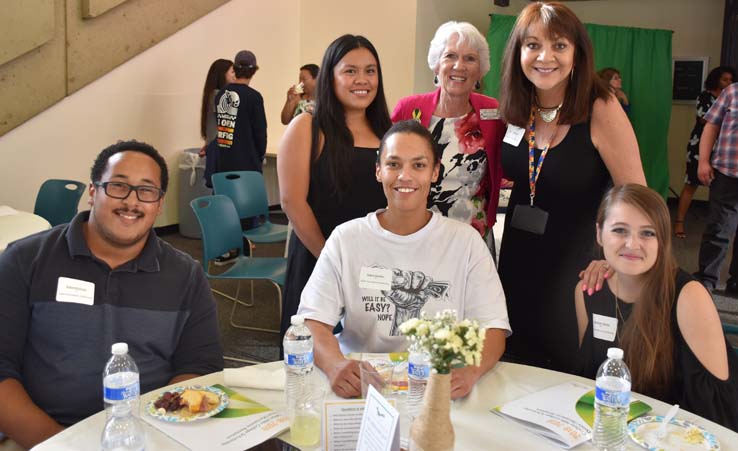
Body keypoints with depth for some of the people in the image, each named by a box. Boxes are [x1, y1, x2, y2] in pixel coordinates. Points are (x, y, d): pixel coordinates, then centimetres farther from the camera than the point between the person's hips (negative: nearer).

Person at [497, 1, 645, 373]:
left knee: (569, 371, 10)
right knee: (518, 368, 19)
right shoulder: (515, 109, -2)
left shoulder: (601, 110, -17)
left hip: (574, 268, -5)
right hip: (517, 262, 5)